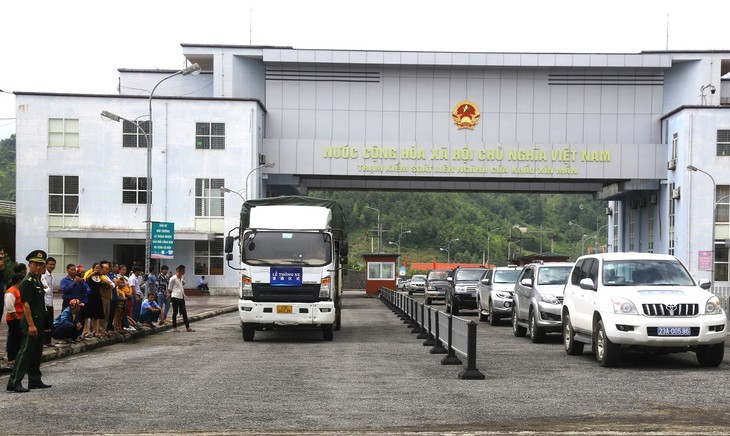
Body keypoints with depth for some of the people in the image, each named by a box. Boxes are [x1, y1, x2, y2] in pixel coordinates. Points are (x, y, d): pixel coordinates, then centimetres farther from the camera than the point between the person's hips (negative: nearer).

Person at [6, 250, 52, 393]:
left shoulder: (38, 281, 15)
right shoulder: (27, 282, -14)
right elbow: (25, 304, -20)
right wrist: (31, 325, -24)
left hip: (39, 323, 10)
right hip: (31, 323, -10)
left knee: (37, 353, 14)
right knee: (25, 351, -10)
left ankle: (35, 381, 22)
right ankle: (14, 382, -9)